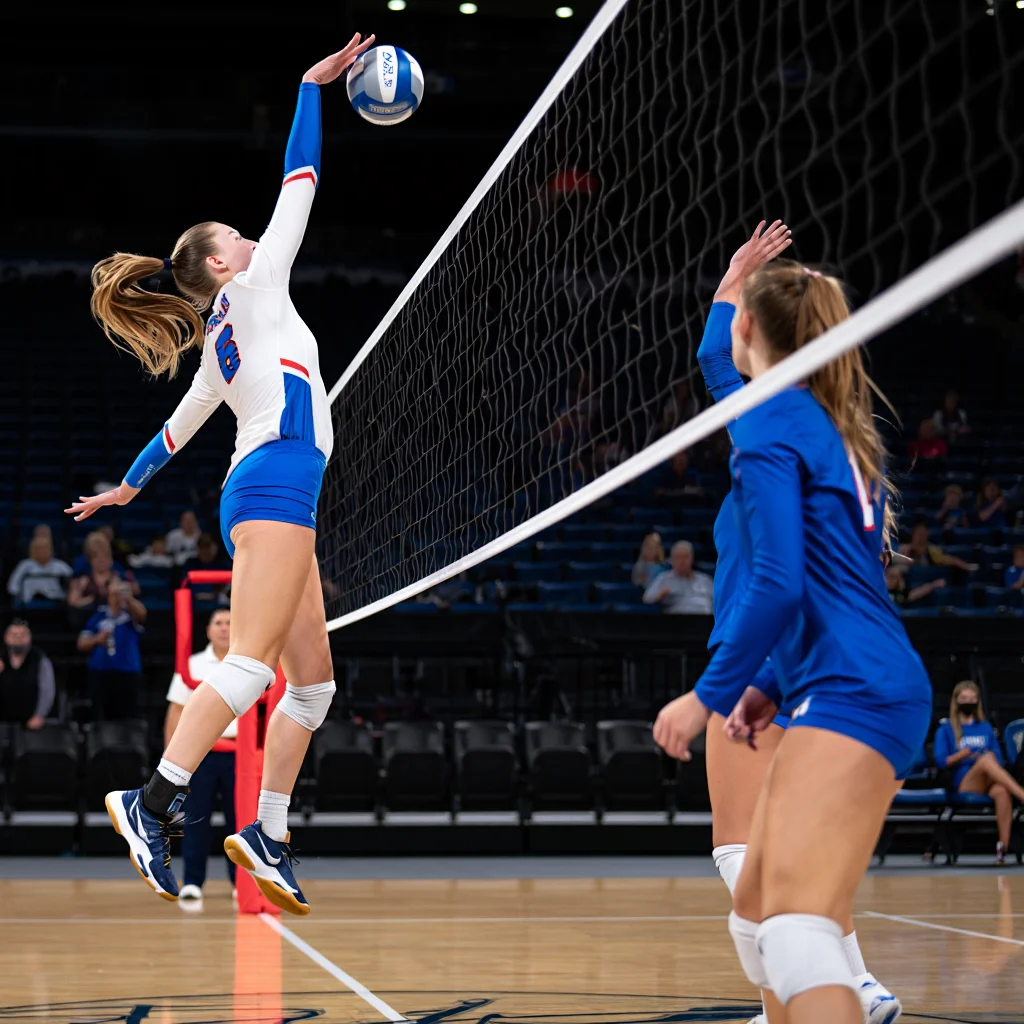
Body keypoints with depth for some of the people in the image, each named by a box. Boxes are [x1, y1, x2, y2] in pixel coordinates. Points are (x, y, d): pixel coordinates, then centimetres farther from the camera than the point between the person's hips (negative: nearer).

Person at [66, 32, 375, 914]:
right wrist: (313, 86, 9)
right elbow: (298, 181, 4)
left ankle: (267, 835, 4)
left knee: (314, 679, 7)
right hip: (275, 483, -9)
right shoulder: (253, 286, 5)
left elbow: (179, 425, 35)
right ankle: (154, 802, -27)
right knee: (250, 663, -20)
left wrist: (129, 485, 50)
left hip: (262, 496, 9)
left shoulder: (218, 343, 25)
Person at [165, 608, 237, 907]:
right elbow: (176, 712, 6)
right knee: (196, 820, -3)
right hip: (199, 751, 0)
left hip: (239, 754, 1)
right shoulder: (192, 666, 6)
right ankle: (192, 885, 1)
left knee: (240, 820, 3)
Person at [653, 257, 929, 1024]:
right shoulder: (837, 428, 21)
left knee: (796, 934, -24)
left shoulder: (768, 422, -7)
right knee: (756, 920, 16)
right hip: (847, 692, 10)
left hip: (853, 695, -10)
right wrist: (775, 687, 22)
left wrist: (710, 694, -8)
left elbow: (778, 585, -16)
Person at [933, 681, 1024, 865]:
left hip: (989, 782, 3)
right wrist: (963, 754, -13)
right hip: (964, 783, -3)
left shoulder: (986, 728, 23)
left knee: (1002, 791, -38)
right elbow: (941, 761, 1)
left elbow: (998, 760, 18)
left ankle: (1003, 847, -45)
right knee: (986, 759, -37)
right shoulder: (946, 730, 14)